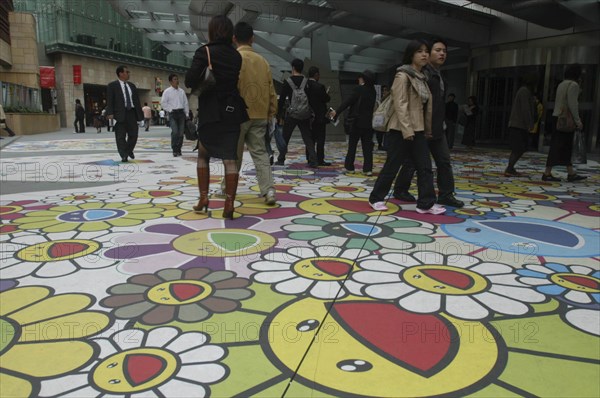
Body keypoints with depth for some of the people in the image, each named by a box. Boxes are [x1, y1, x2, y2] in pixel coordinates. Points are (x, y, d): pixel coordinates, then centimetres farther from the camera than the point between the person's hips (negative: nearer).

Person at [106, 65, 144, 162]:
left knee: (133, 134, 6)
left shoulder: (132, 86, 17)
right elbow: (109, 101, -5)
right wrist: (110, 113, -15)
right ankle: (124, 155, 3)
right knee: (121, 136, -2)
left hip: (132, 113, 5)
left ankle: (129, 150, 29)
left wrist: (140, 113, 11)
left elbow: (137, 100, 17)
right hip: (120, 114, -5)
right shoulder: (112, 86, 1)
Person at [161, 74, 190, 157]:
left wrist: (186, 114, 9)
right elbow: (163, 103, 0)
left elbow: (186, 103, 15)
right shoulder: (167, 91, 2)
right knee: (175, 132, -17)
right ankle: (174, 150, -11)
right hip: (173, 113, -4)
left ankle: (179, 149, 13)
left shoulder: (182, 91, 13)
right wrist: (170, 109, -7)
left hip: (181, 112, 4)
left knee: (181, 132, 2)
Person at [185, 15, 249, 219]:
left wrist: (200, 86, 3)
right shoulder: (237, 56, 8)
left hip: (210, 111, -2)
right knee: (230, 159, -1)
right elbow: (239, 81, 9)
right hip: (232, 111, 3)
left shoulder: (204, 52, -6)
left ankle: (203, 198, 11)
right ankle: (229, 204, -6)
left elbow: (190, 81, -14)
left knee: (203, 155, 15)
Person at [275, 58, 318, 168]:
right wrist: (312, 112, 9)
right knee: (308, 138, 5)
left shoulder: (287, 82, -3)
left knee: (285, 138, 11)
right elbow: (312, 98, 2)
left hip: (291, 114, -2)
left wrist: (280, 114, 2)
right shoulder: (307, 82, 3)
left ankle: (281, 160, 15)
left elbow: (282, 99, -3)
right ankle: (313, 161, -5)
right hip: (305, 115, 2)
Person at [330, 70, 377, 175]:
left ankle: (349, 166, 11)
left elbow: (348, 101, -13)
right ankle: (368, 169, -1)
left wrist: (337, 111, -12)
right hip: (368, 122, 5)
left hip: (358, 121, -5)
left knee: (352, 144, 6)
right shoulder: (372, 91, 9)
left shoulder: (359, 89, -9)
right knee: (367, 146, 4)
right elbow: (371, 105, 15)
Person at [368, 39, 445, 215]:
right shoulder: (403, 75, -9)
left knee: (425, 167, 2)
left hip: (418, 130, 8)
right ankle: (376, 198, 15)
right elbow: (400, 104, -17)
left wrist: (427, 129, 14)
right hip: (401, 130, -8)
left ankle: (426, 204, 6)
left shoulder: (422, 77, 17)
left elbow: (425, 105, 17)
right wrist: (407, 130, -23)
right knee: (392, 166, 0)